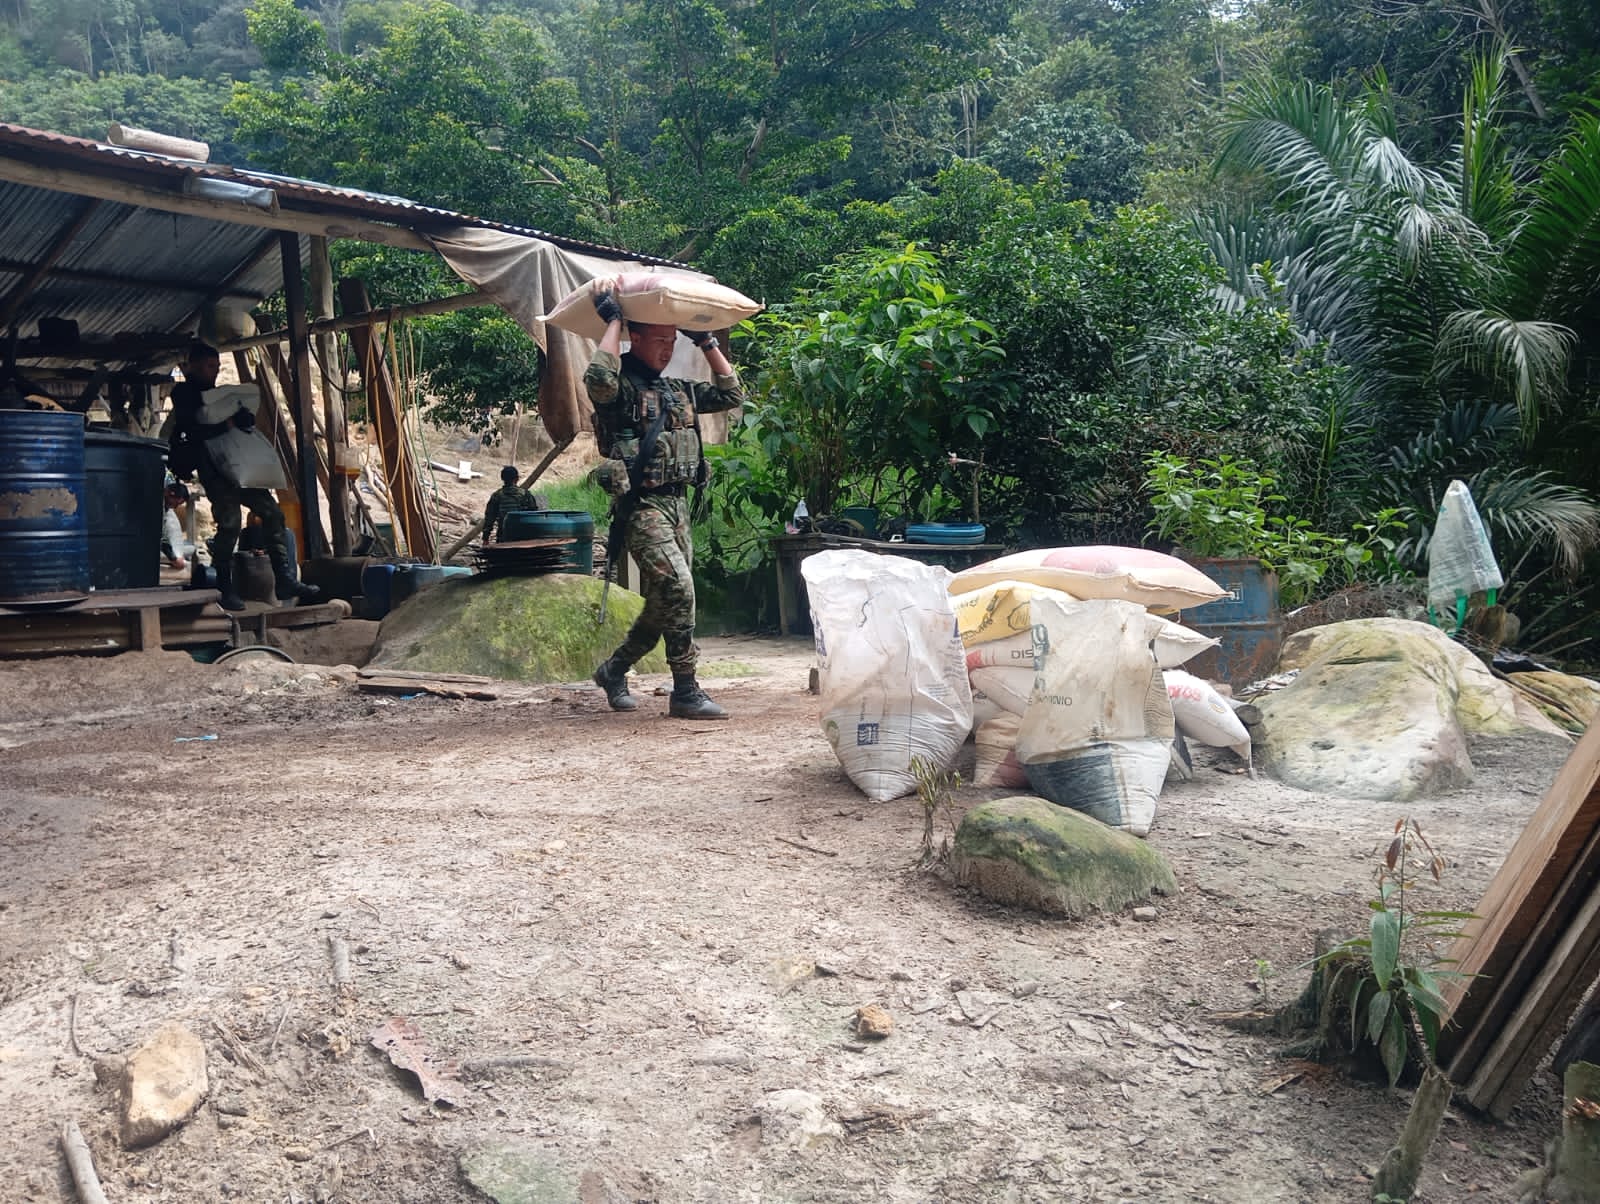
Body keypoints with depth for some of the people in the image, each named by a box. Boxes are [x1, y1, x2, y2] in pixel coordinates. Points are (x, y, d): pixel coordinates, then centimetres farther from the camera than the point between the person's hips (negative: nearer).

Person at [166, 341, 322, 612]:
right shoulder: (184, 394, 3)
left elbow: (246, 422, 23)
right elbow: (190, 432, -12)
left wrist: (243, 419, 1)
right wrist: (225, 425, -17)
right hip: (212, 468, -7)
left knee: (272, 512, -3)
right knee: (230, 522, -17)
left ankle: (285, 580, -5)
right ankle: (224, 588, -6)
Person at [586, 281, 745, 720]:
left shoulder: (679, 391, 18)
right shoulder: (620, 387, -4)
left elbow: (731, 394, 20)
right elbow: (598, 377, -28)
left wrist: (706, 341, 17)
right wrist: (612, 321, -15)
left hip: (678, 503, 8)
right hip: (642, 505, -8)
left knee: (665, 601, 10)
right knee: (678, 588, -18)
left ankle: (613, 669, 29)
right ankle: (685, 692, -12)